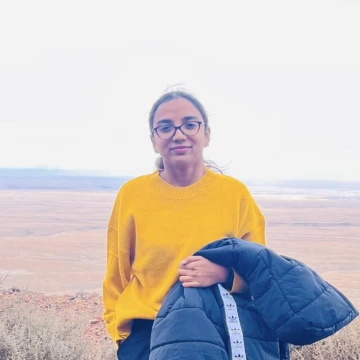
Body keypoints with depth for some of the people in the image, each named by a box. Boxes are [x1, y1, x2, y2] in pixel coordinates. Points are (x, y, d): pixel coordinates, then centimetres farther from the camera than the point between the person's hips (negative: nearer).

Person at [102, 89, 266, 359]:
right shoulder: (132, 194, -3)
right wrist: (120, 326, -1)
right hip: (145, 331, 0)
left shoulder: (235, 193, -5)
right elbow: (116, 274, 6)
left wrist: (224, 273, -19)